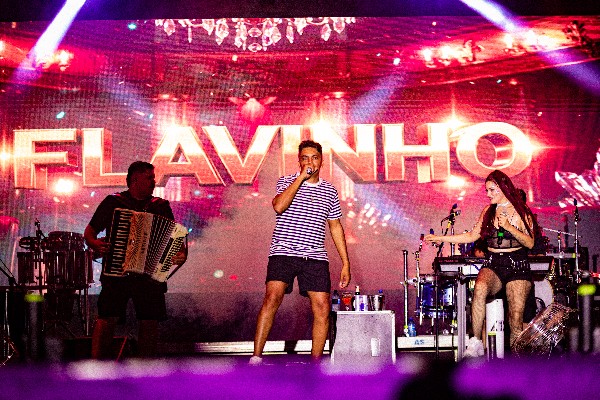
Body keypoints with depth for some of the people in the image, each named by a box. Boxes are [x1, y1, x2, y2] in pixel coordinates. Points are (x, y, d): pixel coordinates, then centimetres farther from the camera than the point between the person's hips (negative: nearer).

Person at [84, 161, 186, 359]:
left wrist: (181, 254, -9)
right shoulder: (113, 202, 6)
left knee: (150, 322, 2)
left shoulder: (161, 206, 14)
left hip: (151, 274, 3)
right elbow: (89, 232, 9)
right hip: (116, 273, -3)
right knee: (107, 319, -11)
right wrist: (95, 244, -13)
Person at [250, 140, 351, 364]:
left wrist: (345, 263, 14)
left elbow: (336, 227, 18)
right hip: (283, 253, -3)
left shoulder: (329, 191, 15)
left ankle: (316, 362, 7)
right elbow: (279, 206, -15)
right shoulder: (287, 182, 6)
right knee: (272, 297, -22)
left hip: (315, 256, 3)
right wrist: (301, 178, -11)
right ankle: (256, 357, -21)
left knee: (322, 308, -5)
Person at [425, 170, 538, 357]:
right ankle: (475, 343, -35)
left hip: (517, 264, -2)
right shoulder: (488, 211, 15)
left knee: (516, 317, -18)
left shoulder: (521, 212, 4)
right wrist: (441, 238, 13)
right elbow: (472, 236, 19)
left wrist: (509, 227, -14)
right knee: (480, 288, -35)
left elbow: (530, 243, -2)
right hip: (492, 264, 2)